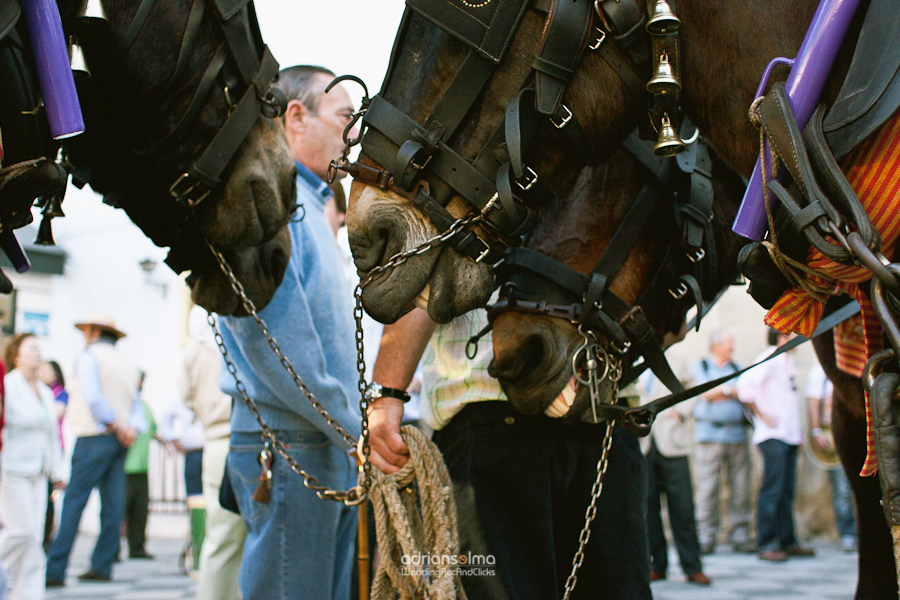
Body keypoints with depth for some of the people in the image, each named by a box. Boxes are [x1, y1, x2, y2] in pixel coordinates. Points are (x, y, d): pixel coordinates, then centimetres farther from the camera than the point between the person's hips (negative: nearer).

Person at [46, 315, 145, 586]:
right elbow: (136, 405, 11)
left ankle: (55, 571, -12)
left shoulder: (89, 356, -3)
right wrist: (132, 428, -4)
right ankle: (102, 566, 7)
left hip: (94, 439, -7)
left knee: (73, 503, -8)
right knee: (112, 505, 6)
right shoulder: (128, 364, 19)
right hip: (119, 442, 7)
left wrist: (116, 426, -10)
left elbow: (93, 397, -15)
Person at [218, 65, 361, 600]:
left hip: (334, 451, 10)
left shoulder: (310, 206, 23)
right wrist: (353, 430, -15)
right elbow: (269, 332, -19)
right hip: (291, 446, -10)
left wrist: (359, 426, 15)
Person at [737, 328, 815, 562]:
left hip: (789, 435, 9)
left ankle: (787, 542, 14)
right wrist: (761, 415, -17)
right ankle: (766, 544, -6)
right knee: (773, 491, -8)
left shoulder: (786, 360, 19)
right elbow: (745, 385, -22)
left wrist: (798, 431, 21)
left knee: (786, 491, 10)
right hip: (773, 436, -9)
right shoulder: (769, 359, -9)